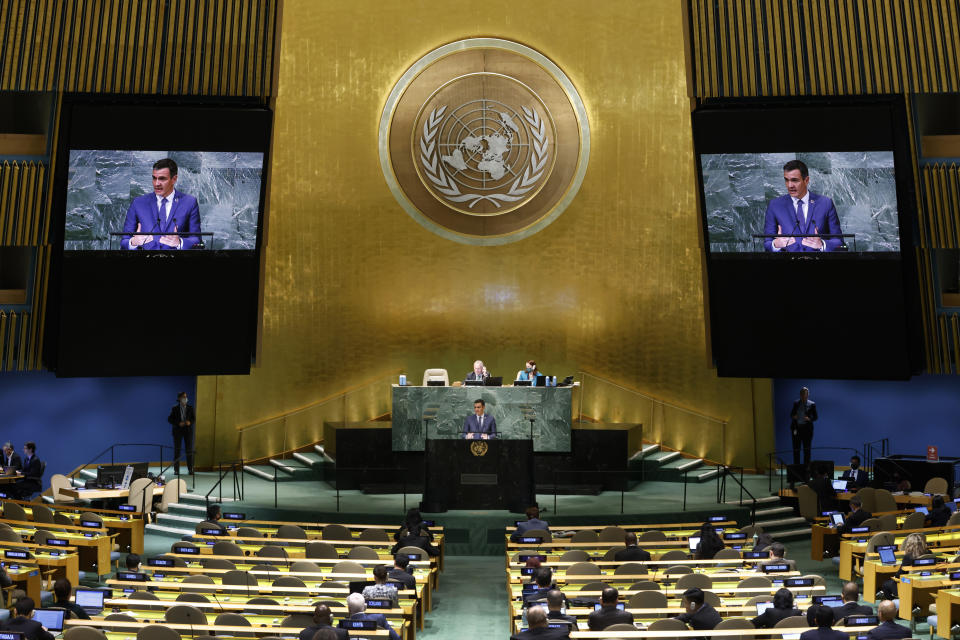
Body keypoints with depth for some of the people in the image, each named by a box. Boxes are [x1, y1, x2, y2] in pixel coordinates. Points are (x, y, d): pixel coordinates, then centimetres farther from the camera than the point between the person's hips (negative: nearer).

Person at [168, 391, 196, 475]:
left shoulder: (190, 408, 8)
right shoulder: (175, 408, 2)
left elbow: (194, 419, 9)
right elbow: (169, 419, -1)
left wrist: (190, 422, -12)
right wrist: (178, 423, -14)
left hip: (188, 430, 1)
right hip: (178, 430, -1)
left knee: (189, 450, -2)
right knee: (177, 450, -1)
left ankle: (190, 469, 2)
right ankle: (176, 469, 5)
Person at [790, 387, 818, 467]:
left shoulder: (812, 404, 2)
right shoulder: (796, 403, 10)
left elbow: (815, 417, 2)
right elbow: (791, 414, 14)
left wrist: (809, 419, -17)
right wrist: (793, 417, -8)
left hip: (807, 429, -2)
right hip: (796, 428, 2)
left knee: (806, 449, 1)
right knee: (796, 449, 4)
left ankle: (806, 467, 8)